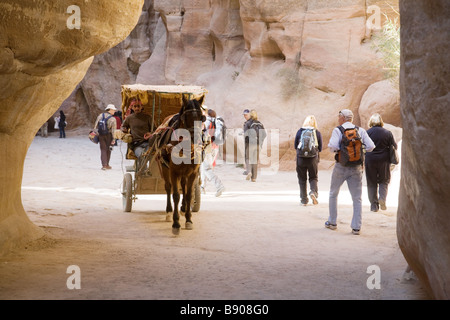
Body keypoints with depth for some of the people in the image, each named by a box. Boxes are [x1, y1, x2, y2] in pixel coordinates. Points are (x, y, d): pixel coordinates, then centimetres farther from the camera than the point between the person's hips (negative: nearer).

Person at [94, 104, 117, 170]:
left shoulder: (100, 115, 1)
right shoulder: (113, 119, -10)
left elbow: (95, 125, 2)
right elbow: (113, 130, -12)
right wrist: (113, 139, -9)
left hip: (100, 135, 2)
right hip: (109, 135, -2)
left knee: (103, 150, 3)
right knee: (108, 150, 13)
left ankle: (104, 165, -10)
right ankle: (107, 165, 22)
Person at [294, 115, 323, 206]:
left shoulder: (300, 132, 1)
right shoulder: (317, 133, 0)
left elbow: (295, 146, 7)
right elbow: (320, 148, 5)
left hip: (301, 158, 0)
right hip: (313, 158, 0)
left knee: (302, 179, 10)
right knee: (313, 178, 14)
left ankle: (303, 199, 9)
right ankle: (313, 191, -12)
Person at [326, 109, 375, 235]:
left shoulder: (337, 130, -6)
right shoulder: (360, 130, 3)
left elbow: (333, 146, -20)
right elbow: (371, 146, -6)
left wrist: (330, 146, 2)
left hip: (341, 166, -2)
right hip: (356, 168, 2)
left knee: (333, 194, 17)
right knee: (357, 198, 6)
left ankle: (332, 222, 23)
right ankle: (356, 227, 3)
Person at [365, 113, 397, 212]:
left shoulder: (367, 133, -6)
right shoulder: (387, 133, -3)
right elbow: (394, 147, 0)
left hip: (370, 160, 0)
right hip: (384, 160, 0)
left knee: (371, 183, 8)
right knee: (384, 180, 16)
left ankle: (374, 205, 7)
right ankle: (382, 198, -6)